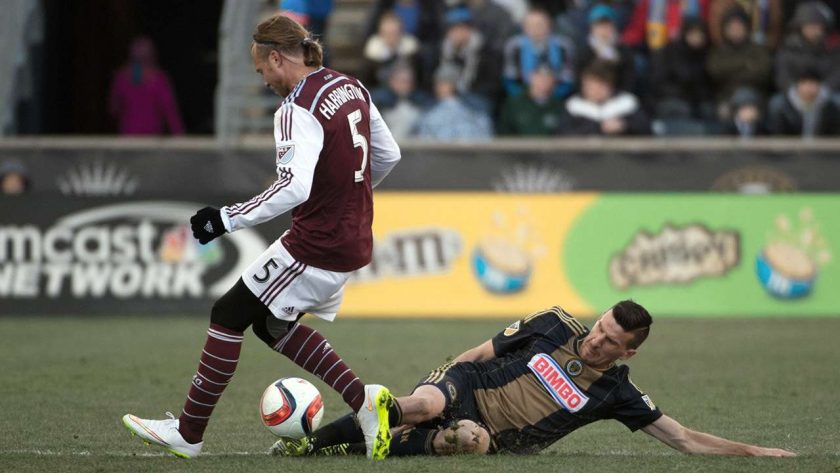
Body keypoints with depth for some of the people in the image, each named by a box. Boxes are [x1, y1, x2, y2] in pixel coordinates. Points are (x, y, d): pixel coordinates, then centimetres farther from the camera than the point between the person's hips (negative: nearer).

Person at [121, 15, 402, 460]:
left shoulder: (298, 111, -20)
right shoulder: (351, 87, 7)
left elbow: (293, 187, -33)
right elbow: (388, 154, 17)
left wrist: (226, 219, -27)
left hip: (316, 247, -9)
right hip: (353, 238, 9)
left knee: (229, 315, 3)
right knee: (273, 324, 22)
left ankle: (188, 434, 8)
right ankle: (363, 399, 13)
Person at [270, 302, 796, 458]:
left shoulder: (616, 392, 0)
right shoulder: (555, 326, 1)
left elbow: (684, 439, 0)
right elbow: (485, 352, 10)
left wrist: (753, 451, -9)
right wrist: (441, 378, 4)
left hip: (489, 438, 0)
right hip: (464, 385, 0)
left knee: (472, 440, -38)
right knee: (422, 404, -36)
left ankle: (347, 450, -25)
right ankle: (306, 443, -23)